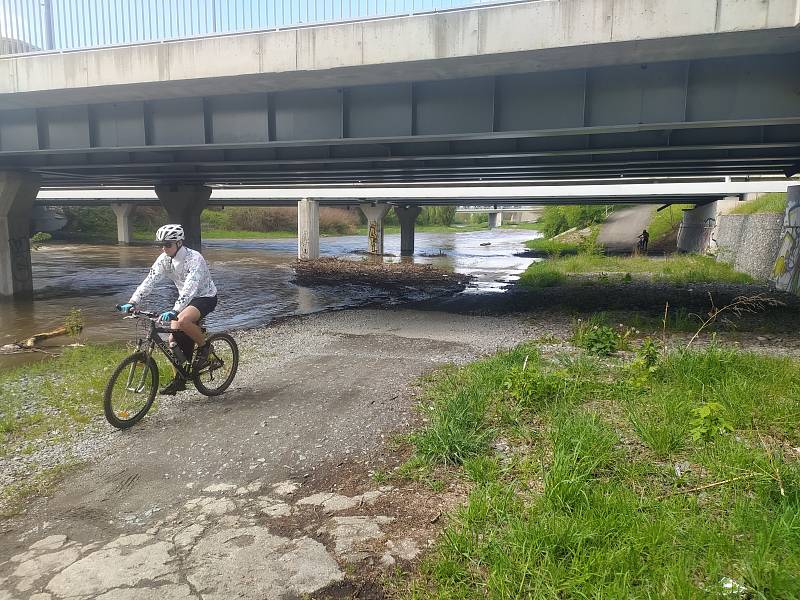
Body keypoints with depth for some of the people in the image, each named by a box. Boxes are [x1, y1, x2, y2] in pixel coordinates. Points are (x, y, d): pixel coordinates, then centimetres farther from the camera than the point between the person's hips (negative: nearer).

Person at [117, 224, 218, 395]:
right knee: (174, 339, -2)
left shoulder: (194, 259, -28)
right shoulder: (164, 259, -7)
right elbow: (149, 281, -13)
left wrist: (174, 311, -51)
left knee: (183, 320, -34)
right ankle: (179, 379, 11)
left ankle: (204, 347, -8)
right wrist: (132, 303, -27)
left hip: (205, 297, -7)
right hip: (186, 298, 7)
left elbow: (190, 288, -39)